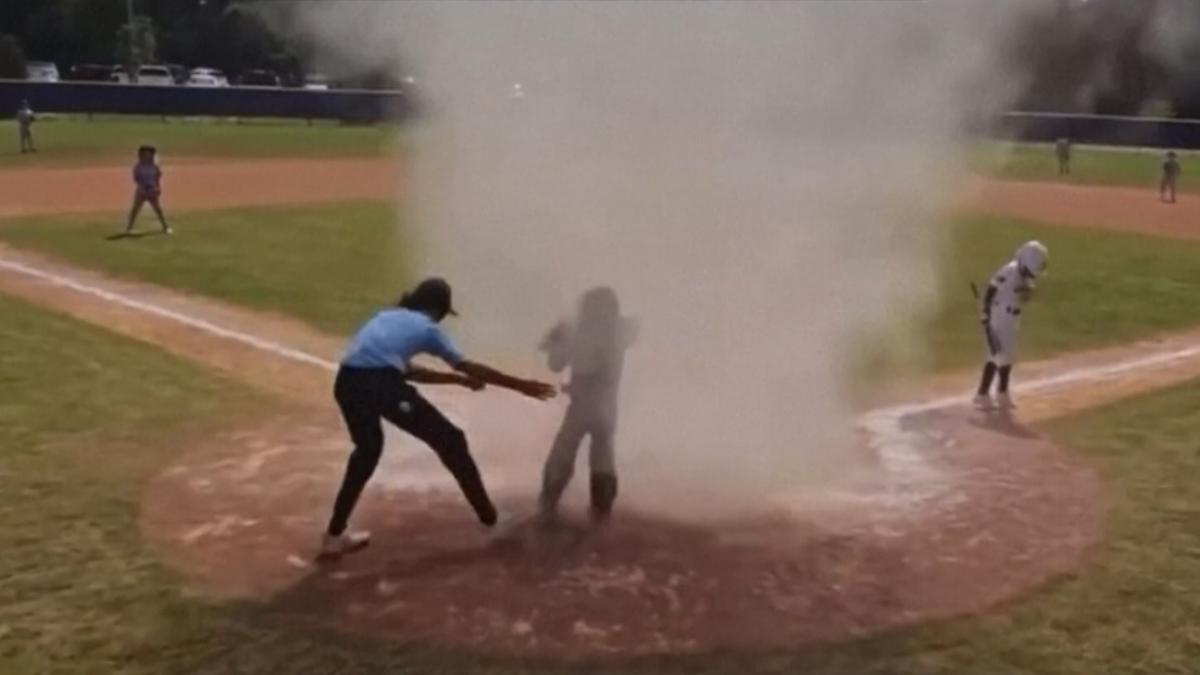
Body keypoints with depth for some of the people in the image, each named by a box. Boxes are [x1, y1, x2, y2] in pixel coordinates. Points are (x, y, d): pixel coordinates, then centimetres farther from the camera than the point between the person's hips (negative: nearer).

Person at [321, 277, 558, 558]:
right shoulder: (427, 328, 16)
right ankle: (491, 517, 18)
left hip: (347, 382, 6)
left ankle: (335, 535, 32)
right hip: (381, 383, -6)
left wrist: (457, 379, 45)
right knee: (449, 440, 10)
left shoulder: (387, 318, 33)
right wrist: (522, 386, 24)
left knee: (367, 450, 30)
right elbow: (470, 368, 19)